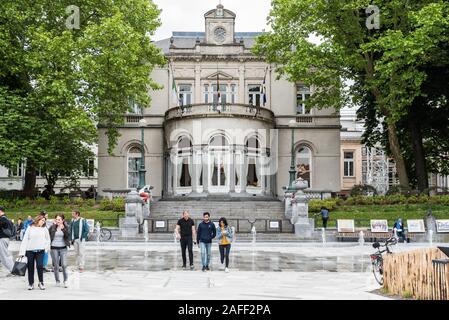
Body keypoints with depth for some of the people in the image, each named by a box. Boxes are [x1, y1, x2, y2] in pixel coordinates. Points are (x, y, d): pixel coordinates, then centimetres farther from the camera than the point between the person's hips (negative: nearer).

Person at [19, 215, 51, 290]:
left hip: (40, 251, 0)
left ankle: (41, 282, 5)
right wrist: (22, 252, -6)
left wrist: (46, 248, 1)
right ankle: (31, 283, 17)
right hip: (30, 250, 0)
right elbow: (25, 240, -2)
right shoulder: (30, 228, 0)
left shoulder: (44, 229, 6)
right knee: (30, 267, 6)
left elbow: (48, 239, 14)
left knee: (40, 266, -9)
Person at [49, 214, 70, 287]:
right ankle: (57, 281, 19)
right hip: (54, 248, 0)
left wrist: (63, 229, -17)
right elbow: (49, 236, -12)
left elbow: (68, 236, -10)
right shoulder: (52, 227, 1)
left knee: (64, 265, -7)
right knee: (56, 266, 6)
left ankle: (65, 281, 4)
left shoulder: (65, 227, 4)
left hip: (63, 248, 0)